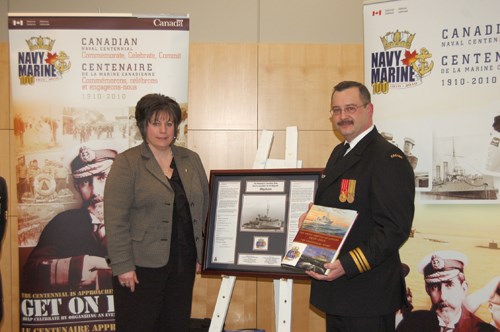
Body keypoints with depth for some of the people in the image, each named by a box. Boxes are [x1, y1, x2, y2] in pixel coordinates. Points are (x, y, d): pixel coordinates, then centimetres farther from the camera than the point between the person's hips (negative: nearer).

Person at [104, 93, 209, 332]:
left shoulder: (191, 160, 9)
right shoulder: (127, 163, -5)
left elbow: (204, 208, 12)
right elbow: (115, 219, -10)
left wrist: (202, 254, 8)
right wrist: (123, 266, -14)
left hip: (183, 263, 5)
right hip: (141, 265, -4)